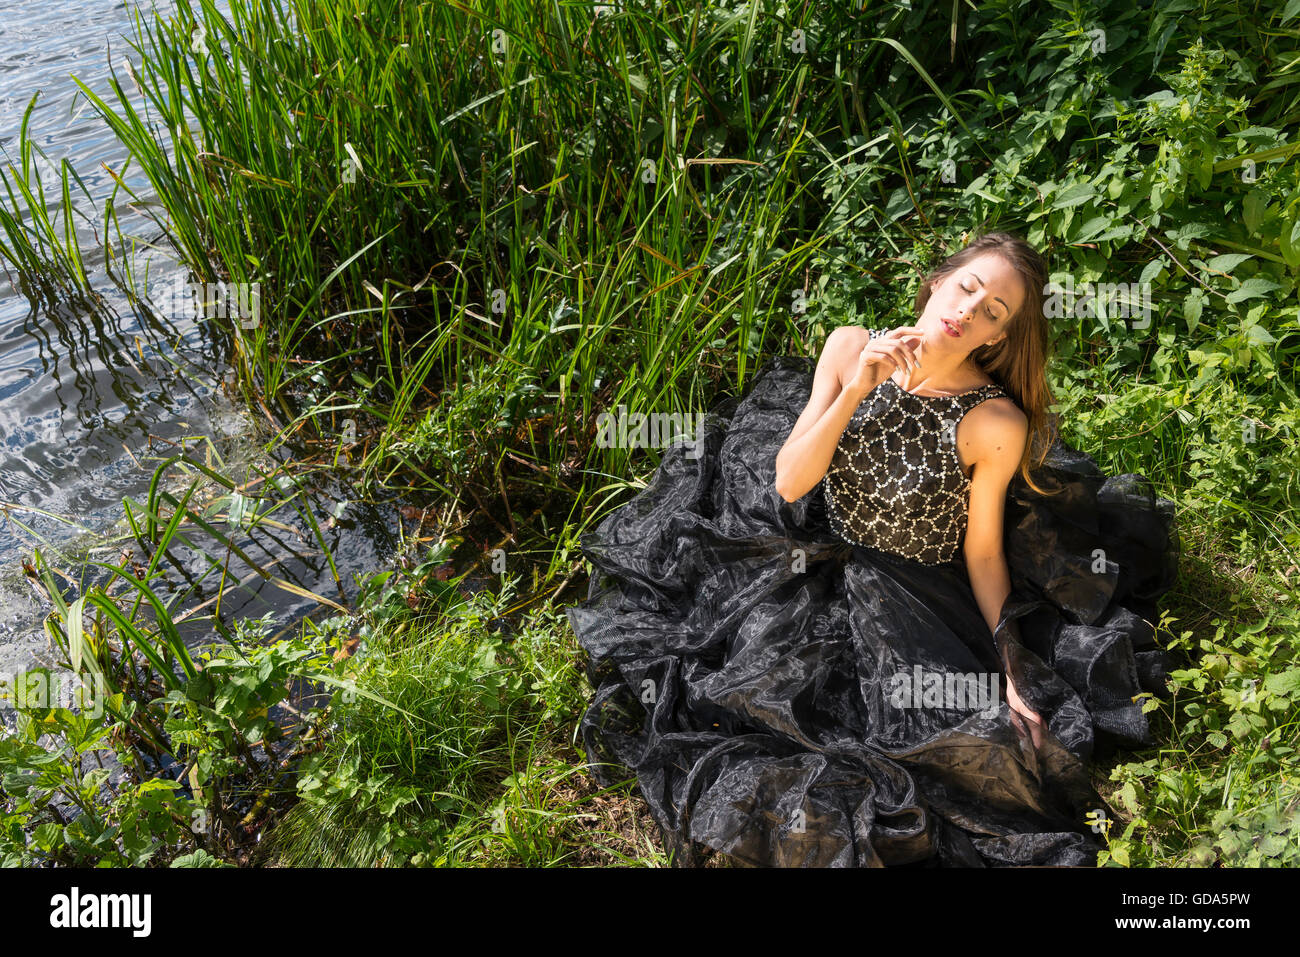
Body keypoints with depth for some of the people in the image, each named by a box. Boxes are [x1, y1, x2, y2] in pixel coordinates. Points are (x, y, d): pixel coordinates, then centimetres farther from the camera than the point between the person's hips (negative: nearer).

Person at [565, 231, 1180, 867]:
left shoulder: (996, 423, -20)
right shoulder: (850, 349, -12)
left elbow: (984, 555, -8)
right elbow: (789, 483, -16)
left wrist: (1013, 674, -13)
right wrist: (857, 391, -28)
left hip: (919, 602, -2)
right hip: (821, 568, 2)